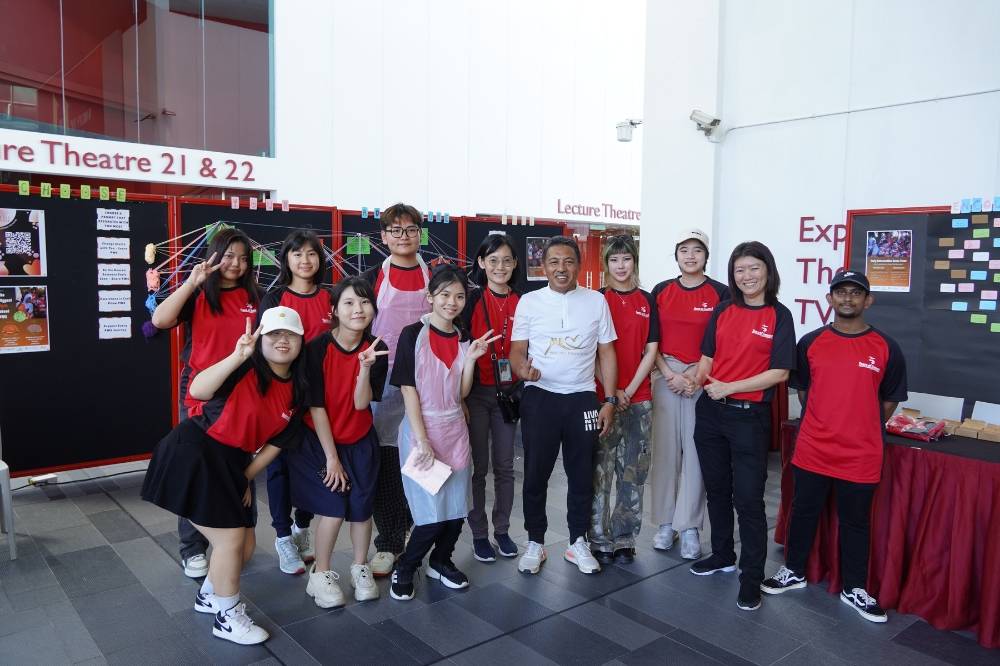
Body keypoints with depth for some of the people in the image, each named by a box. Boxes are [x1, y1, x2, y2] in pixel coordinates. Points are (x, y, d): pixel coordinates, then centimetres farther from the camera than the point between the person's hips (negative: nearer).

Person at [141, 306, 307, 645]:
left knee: (246, 543, 12)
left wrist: (246, 478, 4)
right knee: (230, 538, -5)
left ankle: (210, 594, 41)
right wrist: (236, 356, -47)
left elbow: (276, 442, 7)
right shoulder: (245, 369, -19)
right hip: (194, 454, -7)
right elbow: (197, 391, -36)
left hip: (233, 462, 7)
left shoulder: (296, 390, 0)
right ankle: (228, 618, 17)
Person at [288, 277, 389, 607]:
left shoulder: (377, 350, -9)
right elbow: (316, 407, -14)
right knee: (333, 511, -8)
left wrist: (366, 366, -31)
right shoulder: (318, 348, -18)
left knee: (361, 508, 2)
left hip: (361, 443, 3)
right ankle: (321, 574, 15)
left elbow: (361, 403, -14)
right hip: (320, 441, -3)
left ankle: (360, 568, 26)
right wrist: (331, 457, -12)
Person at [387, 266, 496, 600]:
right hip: (420, 430, -5)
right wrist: (422, 441, -15)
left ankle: (441, 560, 32)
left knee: (457, 509, 8)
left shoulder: (464, 339, 6)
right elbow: (408, 390, -11)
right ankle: (404, 569, 18)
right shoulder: (413, 334, -9)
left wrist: (471, 358, -9)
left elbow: (461, 393, 6)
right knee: (433, 515, -5)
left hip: (455, 431, 5)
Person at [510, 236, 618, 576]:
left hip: (582, 398, 1)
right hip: (539, 398, -1)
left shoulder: (596, 301, 4)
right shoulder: (529, 302, 1)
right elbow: (517, 349, 1)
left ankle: (578, 542, 27)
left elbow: (607, 353, 6)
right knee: (536, 474, 5)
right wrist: (523, 368, -23)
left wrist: (610, 401, 0)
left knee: (582, 474, 10)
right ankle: (535, 542, 23)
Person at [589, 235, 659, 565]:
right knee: (600, 469, 2)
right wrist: (610, 392, -11)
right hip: (604, 396, -2)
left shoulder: (647, 301, 7)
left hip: (638, 398, 3)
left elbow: (651, 350, 3)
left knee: (634, 471, 8)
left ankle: (624, 539, 20)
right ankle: (599, 539, 12)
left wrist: (629, 390, -7)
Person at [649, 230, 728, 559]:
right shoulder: (661, 291, 7)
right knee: (665, 448, 5)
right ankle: (665, 523, 17)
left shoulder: (720, 293, 0)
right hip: (666, 377, 2)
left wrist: (696, 377, -10)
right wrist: (670, 374, -5)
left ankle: (689, 526, 11)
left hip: (703, 380, -2)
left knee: (695, 451, 0)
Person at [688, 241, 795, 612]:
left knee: (748, 498, -1)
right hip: (711, 411, 5)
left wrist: (729, 387, -15)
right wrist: (698, 380, -12)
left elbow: (779, 373, -11)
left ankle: (752, 577, 11)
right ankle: (722, 556, 34)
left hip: (750, 416, -5)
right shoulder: (722, 311, 7)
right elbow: (708, 357, 10)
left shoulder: (779, 316, -5)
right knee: (716, 489, 16)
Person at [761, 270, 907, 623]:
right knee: (803, 512, 15)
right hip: (812, 450, 1)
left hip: (861, 456, -1)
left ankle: (854, 589, 30)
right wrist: (827, 423, 9)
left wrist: (862, 429, 8)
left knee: (855, 522, 12)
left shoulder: (886, 349, -4)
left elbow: (889, 400, 7)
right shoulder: (810, 343, 0)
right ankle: (794, 571, 33)